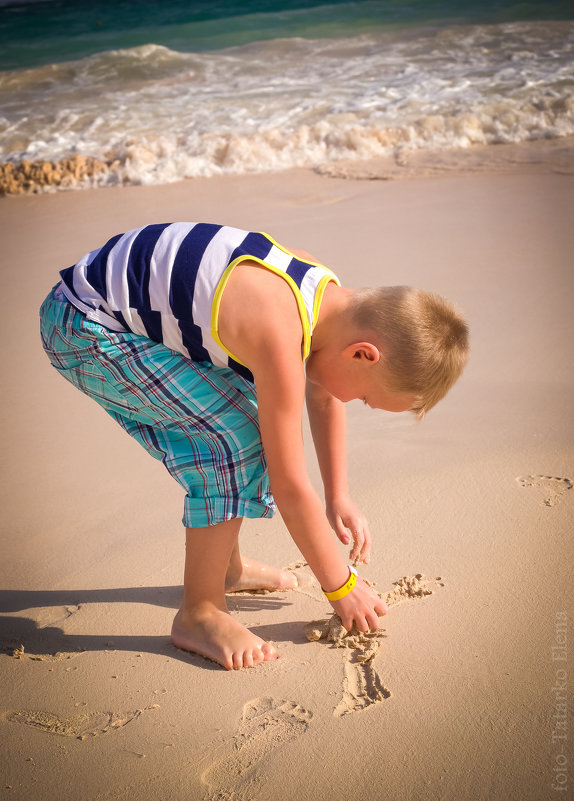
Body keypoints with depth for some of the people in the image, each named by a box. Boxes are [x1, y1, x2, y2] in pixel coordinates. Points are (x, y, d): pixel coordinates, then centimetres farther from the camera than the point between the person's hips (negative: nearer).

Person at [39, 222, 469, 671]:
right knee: (235, 439, -18)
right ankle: (199, 615, -2)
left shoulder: (330, 292, -4)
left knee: (252, 412, 14)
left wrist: (339, 500, 17)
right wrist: (340, 585, -8)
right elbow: (290, 487, -22)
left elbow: (323, 397, 15)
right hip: (83, 327, -9)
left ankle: (226, 566, 30)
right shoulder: (278, 334, -31)